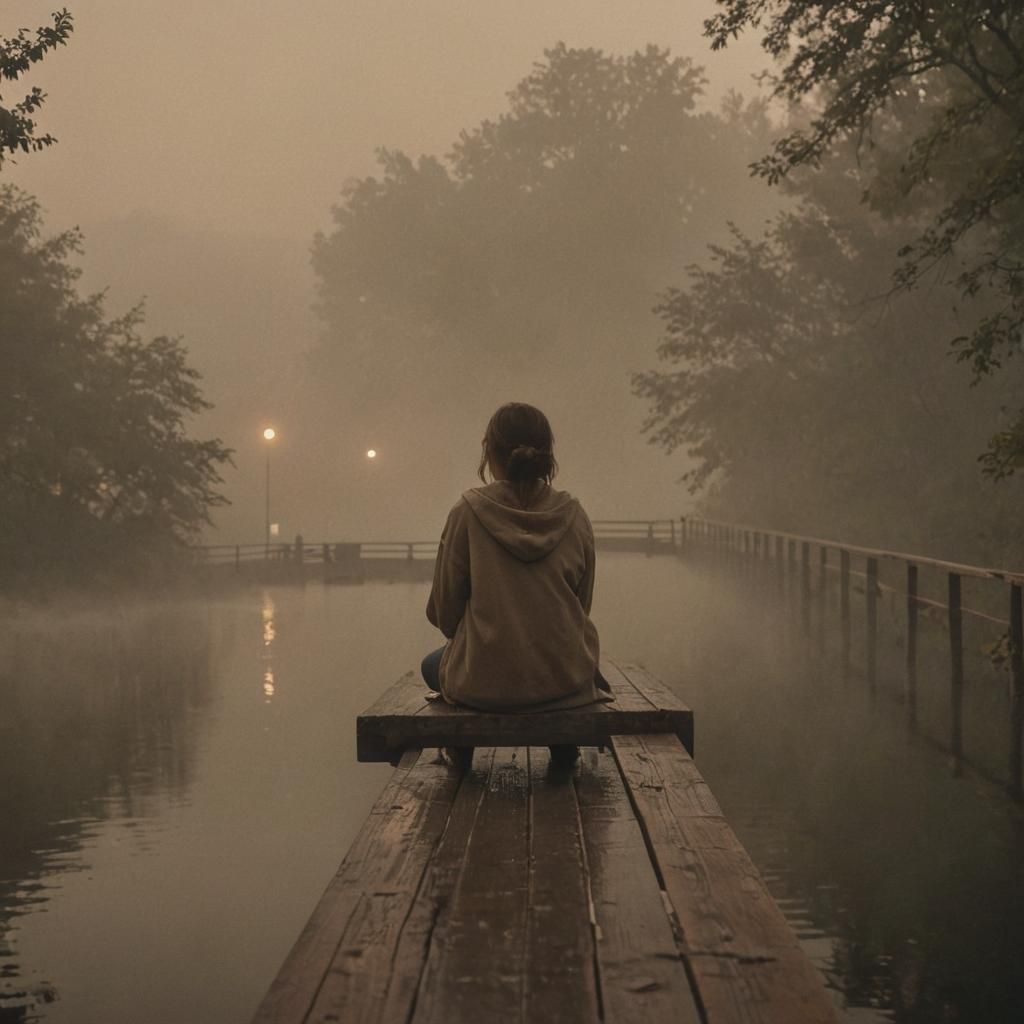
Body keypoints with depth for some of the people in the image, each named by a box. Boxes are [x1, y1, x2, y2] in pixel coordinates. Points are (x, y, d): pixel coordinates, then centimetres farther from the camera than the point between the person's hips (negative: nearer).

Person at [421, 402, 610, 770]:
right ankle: (563, 742, 27)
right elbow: (583, 604, 6)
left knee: (433, 665, 33)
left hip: (484, 682, -1)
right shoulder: (574, 516, -3)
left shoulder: (468, 512, -10)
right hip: (566, 679, 1)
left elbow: (444, 609, -4)